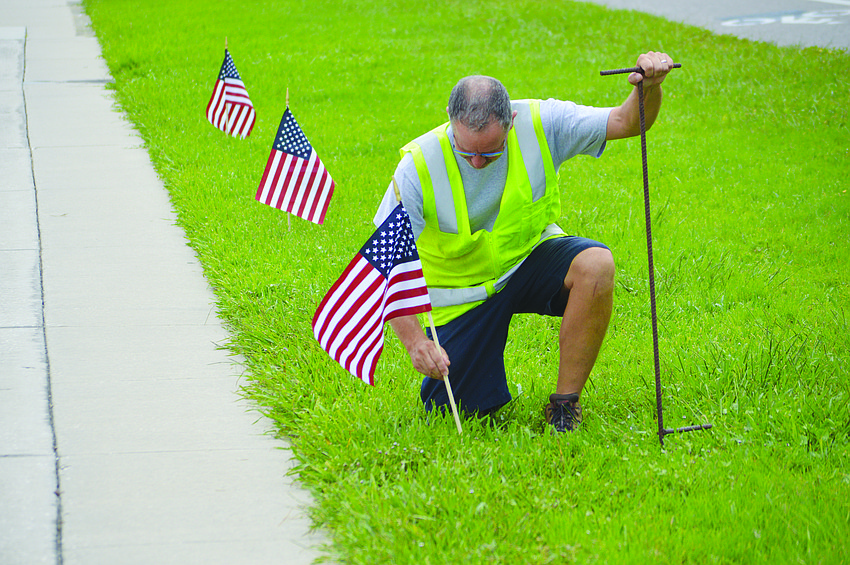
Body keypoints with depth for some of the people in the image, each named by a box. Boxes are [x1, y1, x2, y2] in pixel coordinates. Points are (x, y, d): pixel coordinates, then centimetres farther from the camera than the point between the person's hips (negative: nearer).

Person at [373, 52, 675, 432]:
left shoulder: (540, 124, -19)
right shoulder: (419, 165, -24)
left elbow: (626, 122, -13)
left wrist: (649, 88, -38)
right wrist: (413, 339, -35)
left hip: (531, 261, 1)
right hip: (464, 293, -1)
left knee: (595, 263, -31)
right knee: (463, 410, -8)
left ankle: (564, 403, -17)